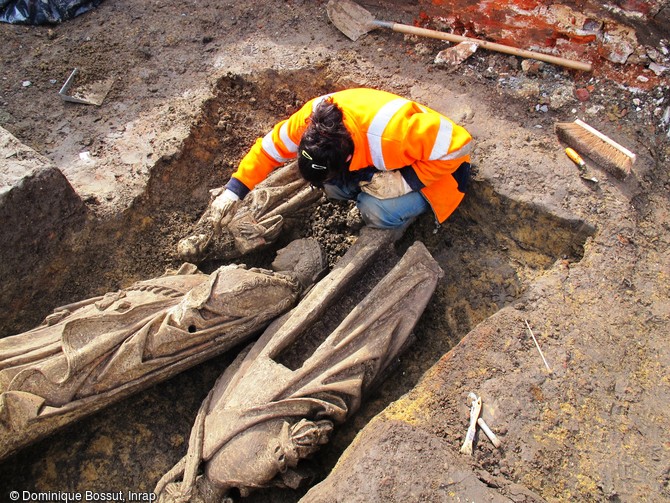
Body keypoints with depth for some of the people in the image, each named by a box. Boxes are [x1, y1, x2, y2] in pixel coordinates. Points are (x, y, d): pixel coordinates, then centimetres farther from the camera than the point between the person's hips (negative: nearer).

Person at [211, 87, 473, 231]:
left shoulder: (391, 131, -43)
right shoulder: (312, 117, -25)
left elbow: (458, 145, -34)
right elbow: (271, 146, -11)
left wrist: (405, 181, -35)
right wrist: (234, 190, -15)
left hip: (434, 164, -6)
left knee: (377, 211, -30)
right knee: (333, 185, -18)